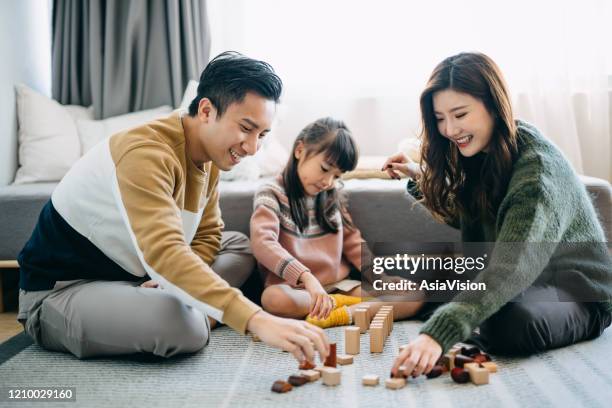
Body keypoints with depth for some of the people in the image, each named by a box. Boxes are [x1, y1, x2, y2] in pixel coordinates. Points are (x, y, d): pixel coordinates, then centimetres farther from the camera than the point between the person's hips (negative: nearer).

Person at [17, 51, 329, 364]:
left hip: (131, 279, 9)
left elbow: (207, 235, 8)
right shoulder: (146, 153, -29)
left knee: (240, 245, 8)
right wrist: (256, 320, -50)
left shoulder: (208, 156, 1)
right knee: (178, 321, -36)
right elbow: (164, 253, -42)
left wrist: (176, 281, -16)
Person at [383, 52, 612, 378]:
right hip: (523, 281, 8)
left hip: (578, 293, -8)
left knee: (511, 324, -37)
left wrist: (440, 333, -55)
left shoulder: (537, 166, -29)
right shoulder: (481, 154, -2)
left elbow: (510, 269, -42)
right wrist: (420, 177, 0)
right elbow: (465, 217, 15)